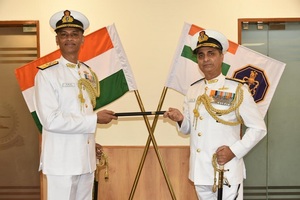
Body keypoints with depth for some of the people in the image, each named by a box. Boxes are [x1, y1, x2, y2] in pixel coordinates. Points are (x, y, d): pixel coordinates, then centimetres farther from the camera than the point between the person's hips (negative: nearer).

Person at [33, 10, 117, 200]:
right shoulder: (46, 74, -11)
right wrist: (95, 119, -16)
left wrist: (94, 146, 16)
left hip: (87, 158, 6)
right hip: (61, 160, -6)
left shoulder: (88, 73, 10)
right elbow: (51, 120, -20)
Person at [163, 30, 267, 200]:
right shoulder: (193, 90, 7)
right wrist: (181, 120, -7)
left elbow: (259, 128, -6)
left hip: (227, 173, -5)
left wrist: (235, 151, -17)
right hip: (200, 171, 6)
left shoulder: (237, 89, -10)